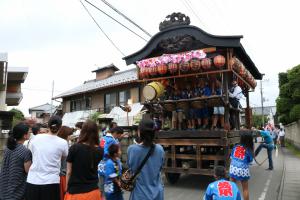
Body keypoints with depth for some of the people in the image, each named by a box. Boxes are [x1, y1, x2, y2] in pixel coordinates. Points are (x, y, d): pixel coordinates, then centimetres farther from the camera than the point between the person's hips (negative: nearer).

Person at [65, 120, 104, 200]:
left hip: (75, 191, -2)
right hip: (93, 191, 3)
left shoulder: (74, 148, -12)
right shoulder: (100, 151, -5)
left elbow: (69, 172, -6)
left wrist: (67, 188, 7)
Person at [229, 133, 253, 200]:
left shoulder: (236, 146, 3)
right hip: (243, 170, -3)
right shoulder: (248, 150, -5)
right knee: (245, 189, 14)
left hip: (233, 168, 3)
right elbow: (250, 161, 5)